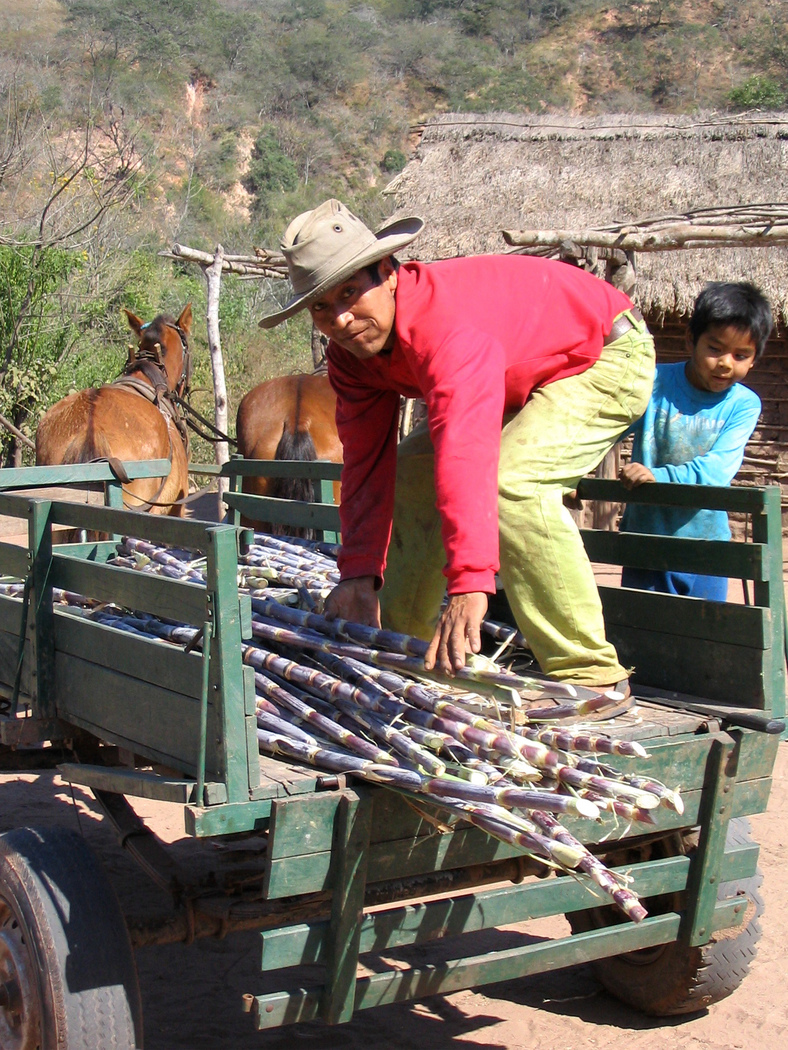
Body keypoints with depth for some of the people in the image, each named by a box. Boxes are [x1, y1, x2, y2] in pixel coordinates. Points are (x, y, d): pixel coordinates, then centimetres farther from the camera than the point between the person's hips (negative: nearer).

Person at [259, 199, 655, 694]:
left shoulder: (446, 324, -39)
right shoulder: (349, 354, -10)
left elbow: (465, 451, -51)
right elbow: (367, 462, -5)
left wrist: (469, 584, -60)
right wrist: (360, 571, -13)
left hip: (611, 357, -9)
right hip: (525, 381, 9)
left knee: (511, 479, -31)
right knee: (412, 471, 6)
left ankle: (592, 677, -23)